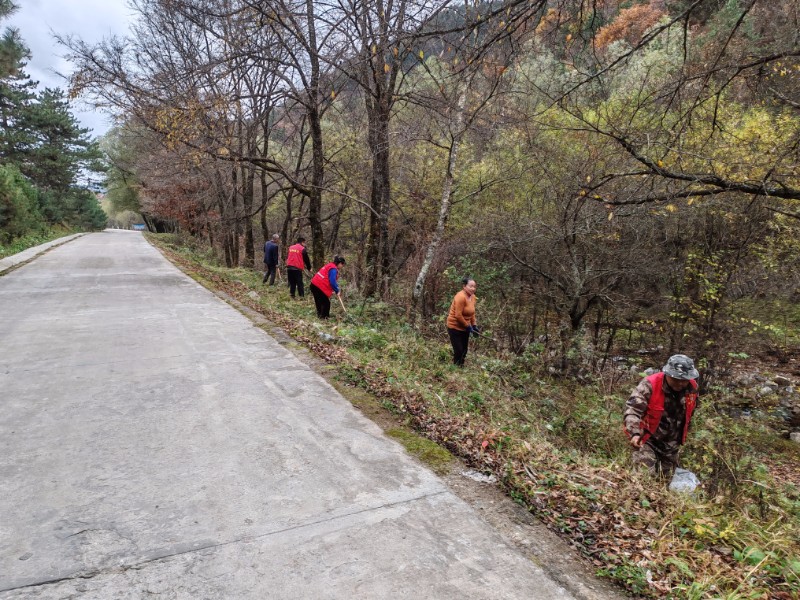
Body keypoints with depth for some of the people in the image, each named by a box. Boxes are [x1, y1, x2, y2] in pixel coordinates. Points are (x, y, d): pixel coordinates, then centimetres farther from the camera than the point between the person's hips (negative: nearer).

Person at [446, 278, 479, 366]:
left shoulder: (472, 297, 2)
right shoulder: (461, 297, -23)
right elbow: (458, 315, -25)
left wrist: (474, 326, 4)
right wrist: (468, 326, -16)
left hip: (465, 328, 8)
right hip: (455, 327, -8)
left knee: (464, 351, 14)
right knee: (458, 351, -7)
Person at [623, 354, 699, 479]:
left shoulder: (692, 388, -5)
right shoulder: (650, 385, -24)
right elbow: (632, 409, -32)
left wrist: (682, 435, 21)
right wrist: (634, 433, -47)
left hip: (671, 443, 6)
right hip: (647, 439, -5)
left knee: (668, 478, 16)